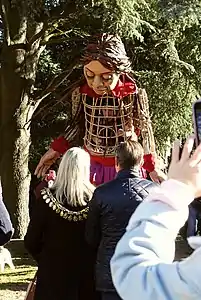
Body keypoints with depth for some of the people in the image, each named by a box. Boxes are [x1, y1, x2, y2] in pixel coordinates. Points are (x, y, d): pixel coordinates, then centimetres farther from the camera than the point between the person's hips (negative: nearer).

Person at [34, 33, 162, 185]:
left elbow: (145, 131, -3)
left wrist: (152, 168, -2)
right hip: (93, 168, 2)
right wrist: (56, 150, 1)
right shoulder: (81, 94, -8)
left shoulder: (134, 96, -15)